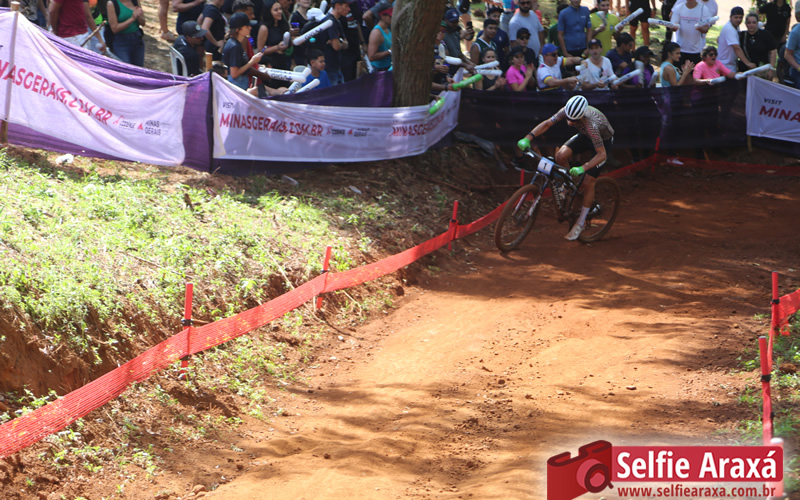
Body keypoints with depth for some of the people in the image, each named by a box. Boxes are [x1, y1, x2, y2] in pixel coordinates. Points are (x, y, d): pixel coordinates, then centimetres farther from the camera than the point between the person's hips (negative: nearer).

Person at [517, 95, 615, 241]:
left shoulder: (591, 125, -43)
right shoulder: (567, 111, -28)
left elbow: (602, 154, -41)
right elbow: (547, 123, -16)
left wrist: (583, 168, -52)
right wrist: (527, 138, -28)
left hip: (604, 141, -6)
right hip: (585, 136, 6)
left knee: (588, 183, -10)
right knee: (561, 155, -21)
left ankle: (580, 223, 7)